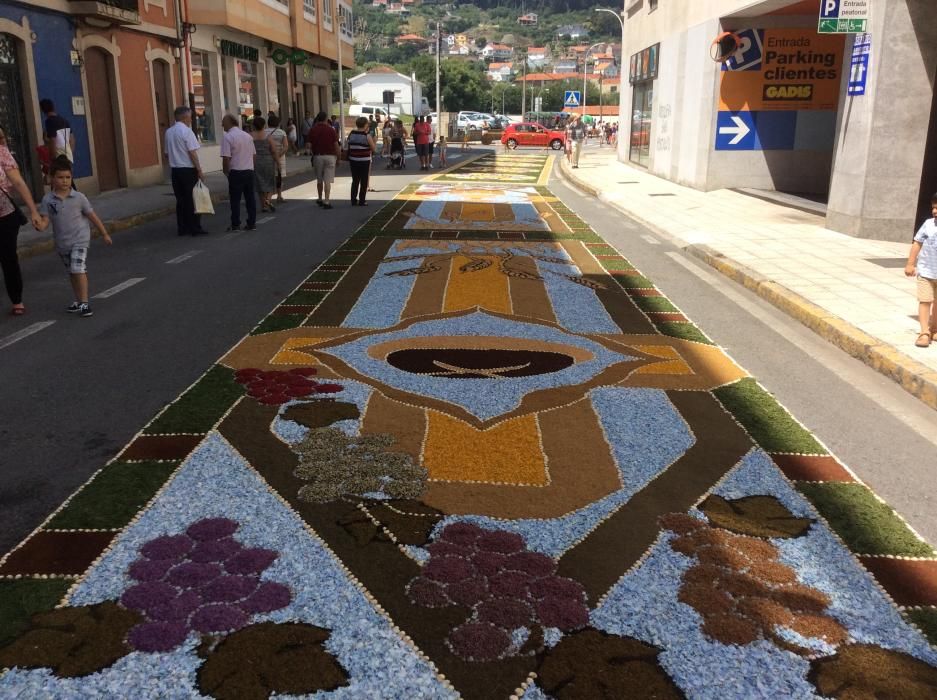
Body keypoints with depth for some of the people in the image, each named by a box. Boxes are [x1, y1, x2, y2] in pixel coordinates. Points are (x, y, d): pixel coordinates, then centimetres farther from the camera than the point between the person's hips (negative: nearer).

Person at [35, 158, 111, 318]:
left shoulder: (78, 197, -7)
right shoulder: (48, 199, -3)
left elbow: (92, 216, 1)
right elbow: (45, 219, -6)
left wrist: (104, 234, 6)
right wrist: (40, 225, -30)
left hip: (79, 240, -4)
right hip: (61, 243, 4)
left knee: (79, 270, -17)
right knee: (72, 273, 16)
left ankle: (84, 303, -12)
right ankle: (78, 300, 30)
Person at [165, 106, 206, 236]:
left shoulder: (168, 132, 10)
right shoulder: (186, 131, -11)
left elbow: (167, 153, 13)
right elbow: (192, 152, -14)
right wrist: (199, 170, -11)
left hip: (174, 169, 7)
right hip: (188, 170, -7)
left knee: (180, 199, 11)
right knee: (192, 199, 0)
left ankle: (182, 228, 13)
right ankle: (195, 227, 1)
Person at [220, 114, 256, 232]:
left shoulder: (227, 136, -9)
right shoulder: (248, 135, 11)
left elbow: (226, 157, -14)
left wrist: (226, 171, 0)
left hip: (236, 172, -5)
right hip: (250, 170, 6)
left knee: (235, 199, 2)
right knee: (250, 198, 9)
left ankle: (235, 225, 6)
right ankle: (252, 224, 11)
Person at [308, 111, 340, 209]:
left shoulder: (313, 130, -1)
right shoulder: (331, 130, -4)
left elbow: (310, 145, -4)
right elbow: (336, 145, -5)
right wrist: (338, 158, 4)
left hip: (317, 156, 2)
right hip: (330, 156, -2)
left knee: (319, 180, 17)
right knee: (328, 181, -3)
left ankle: (320, 199, 28)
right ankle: (326, 201, -9)